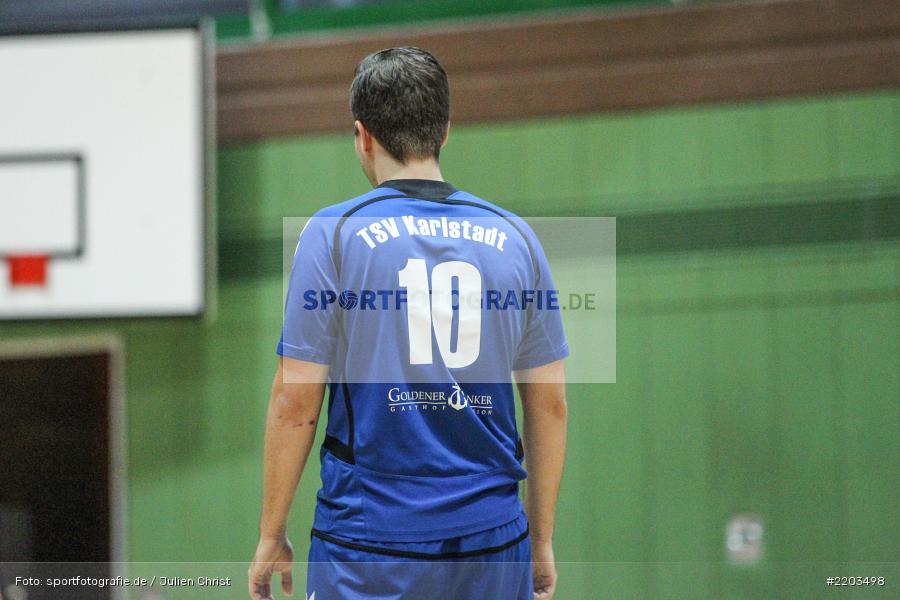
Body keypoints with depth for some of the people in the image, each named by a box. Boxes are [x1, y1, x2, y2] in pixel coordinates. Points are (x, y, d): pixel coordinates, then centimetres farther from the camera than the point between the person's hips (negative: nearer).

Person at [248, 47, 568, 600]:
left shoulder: (333, 233, -3)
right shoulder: (515, 238, 7)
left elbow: (296, 403, -5)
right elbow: (551, 405, 8)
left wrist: (271, 537, 4)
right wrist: (541, 542, 16)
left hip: (368, 546, -3)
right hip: (493, 542, 3)